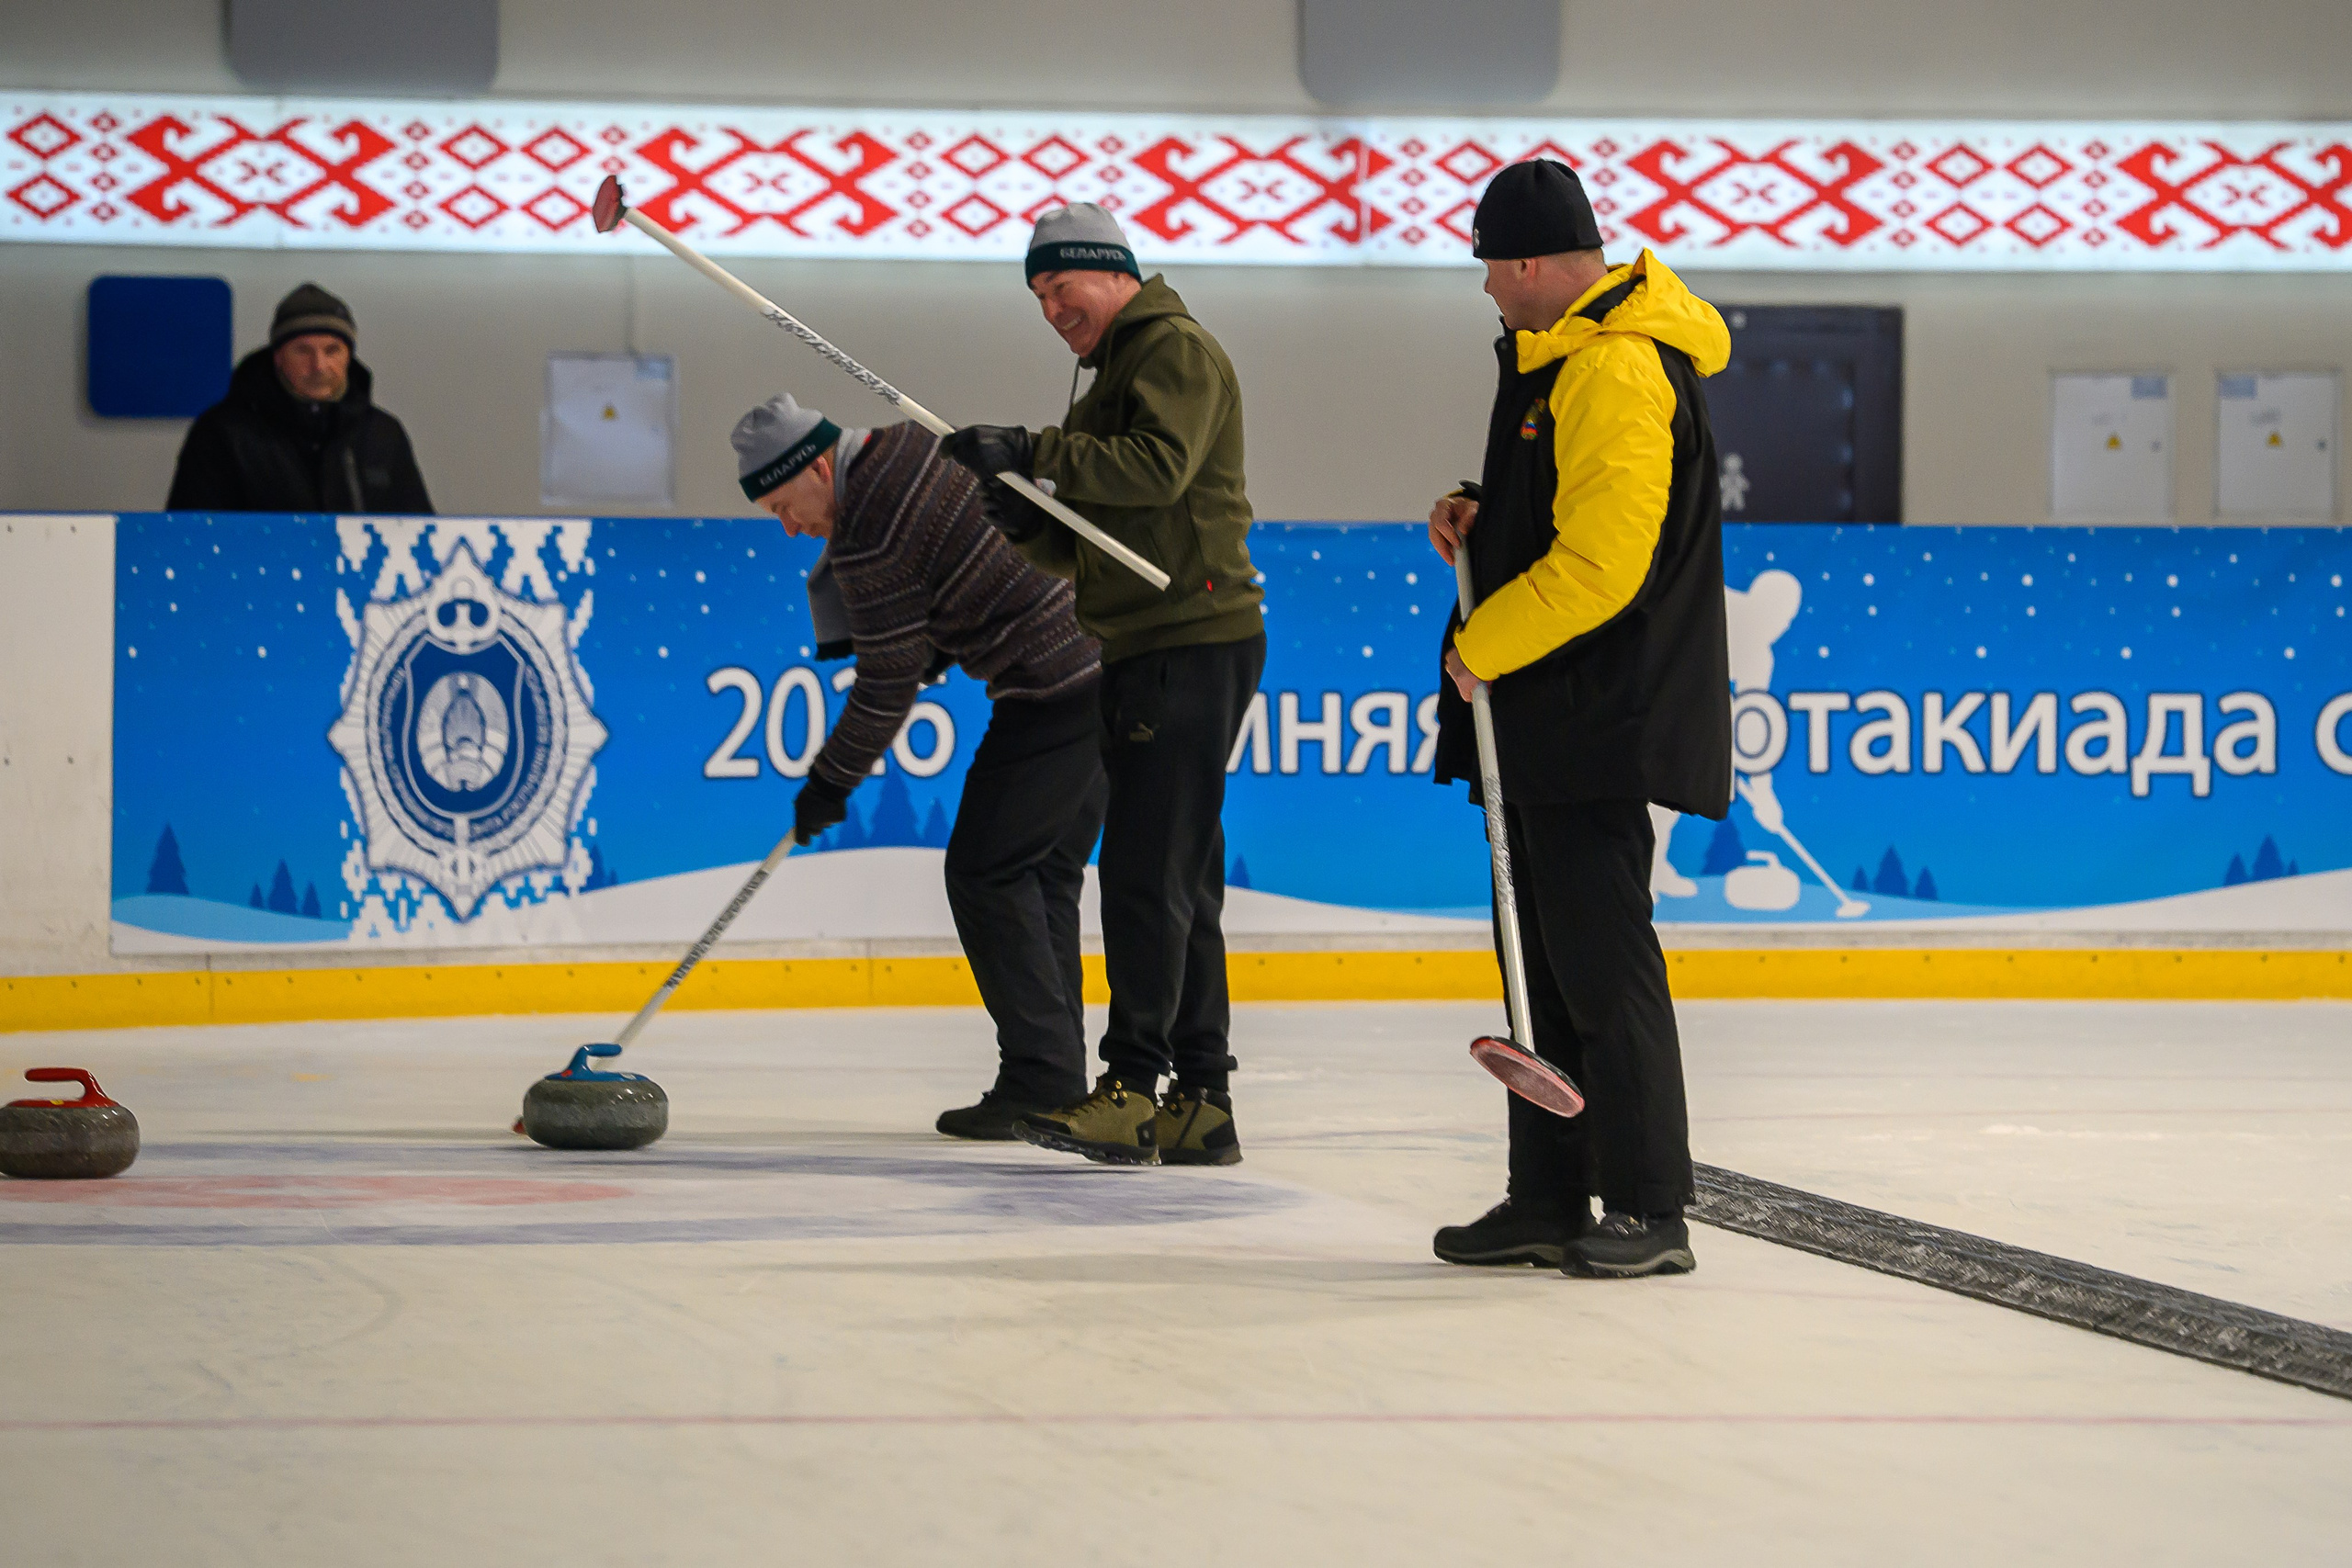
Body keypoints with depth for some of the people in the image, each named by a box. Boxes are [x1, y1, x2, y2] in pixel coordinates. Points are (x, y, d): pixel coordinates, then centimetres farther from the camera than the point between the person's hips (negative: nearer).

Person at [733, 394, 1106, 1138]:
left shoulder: (869, 538, -17)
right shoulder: (911, 446, 10)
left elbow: (888, 688, -11)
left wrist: (830, 783, 1)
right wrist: (939, 645, 24)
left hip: (1054, 696, -10)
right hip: (1112, 663, 10)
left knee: (986, 872, -3)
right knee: (1046, 873, 14)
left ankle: (1038, 1081, -5)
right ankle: (1061, 1083, 15)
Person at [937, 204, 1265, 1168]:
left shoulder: (1176, 349, -5)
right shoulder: (1114, 374, 25)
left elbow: (1160, 467, -23)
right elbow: (1088, 548, 22)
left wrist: (1034, 456, -23)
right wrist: (1028, 522, 1)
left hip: (1195, 645, -11)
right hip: (1144, 653, 11)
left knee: (1148, 871, -14)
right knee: (1177, 879, 9)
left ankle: (1132, 1088, -15)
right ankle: (1201, 1104, 12)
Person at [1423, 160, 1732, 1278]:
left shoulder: (1621, 371, -19)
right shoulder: (1557, 355, 16)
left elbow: (1600, 564, -24)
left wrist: (1483, 647, -13)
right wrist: (1481, 516, 9)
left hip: (1601, 722, -11)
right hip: (1548, 722, 11)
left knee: (1600, 955, -8)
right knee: (1544, 952, 13)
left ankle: (1649, 1211, -4)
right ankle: (1550, 1197, 20)